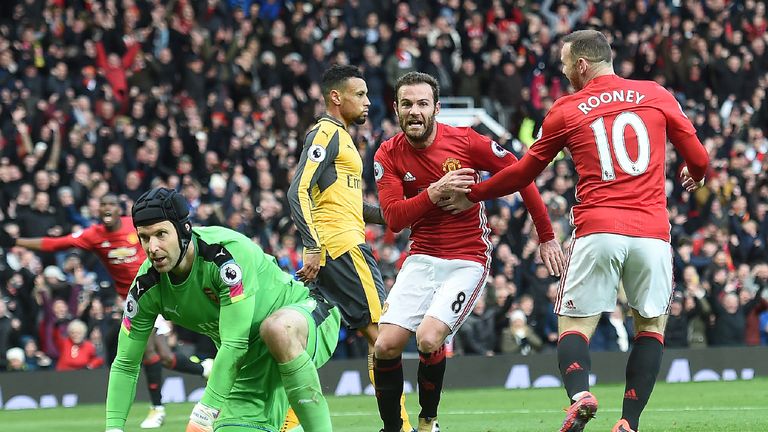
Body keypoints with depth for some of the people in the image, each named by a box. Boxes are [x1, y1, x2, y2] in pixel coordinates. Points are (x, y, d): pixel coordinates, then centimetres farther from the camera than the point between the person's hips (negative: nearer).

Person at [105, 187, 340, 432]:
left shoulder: (229, 253, -31)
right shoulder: (148, 286, -12)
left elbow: (234, 345, -34)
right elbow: (125, 365, -4)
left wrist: (206, 410, -35)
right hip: (251, 359, 6)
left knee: (276, 328, -41)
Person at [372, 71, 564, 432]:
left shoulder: (465, 142, -10)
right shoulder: (388, 155, -2)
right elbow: (394, 219, -10)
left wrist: (547, 237, 4)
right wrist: (435, 192, -26)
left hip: (468, 261, -3)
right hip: (421, 259, 4)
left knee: (429, 339, -23)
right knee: (386, 345, -11)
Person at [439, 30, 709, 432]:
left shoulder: (566, 109, 7)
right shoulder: (656, 95, 10)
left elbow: (523, 172, 16)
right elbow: (698, 159, 15)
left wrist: (471, 195, 30)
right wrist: (694, 177, 39)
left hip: (597, 233, -1)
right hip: (652, 233, 1)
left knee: (574, 324, 6)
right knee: (652, 325, 14)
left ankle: (579, 395, -24)